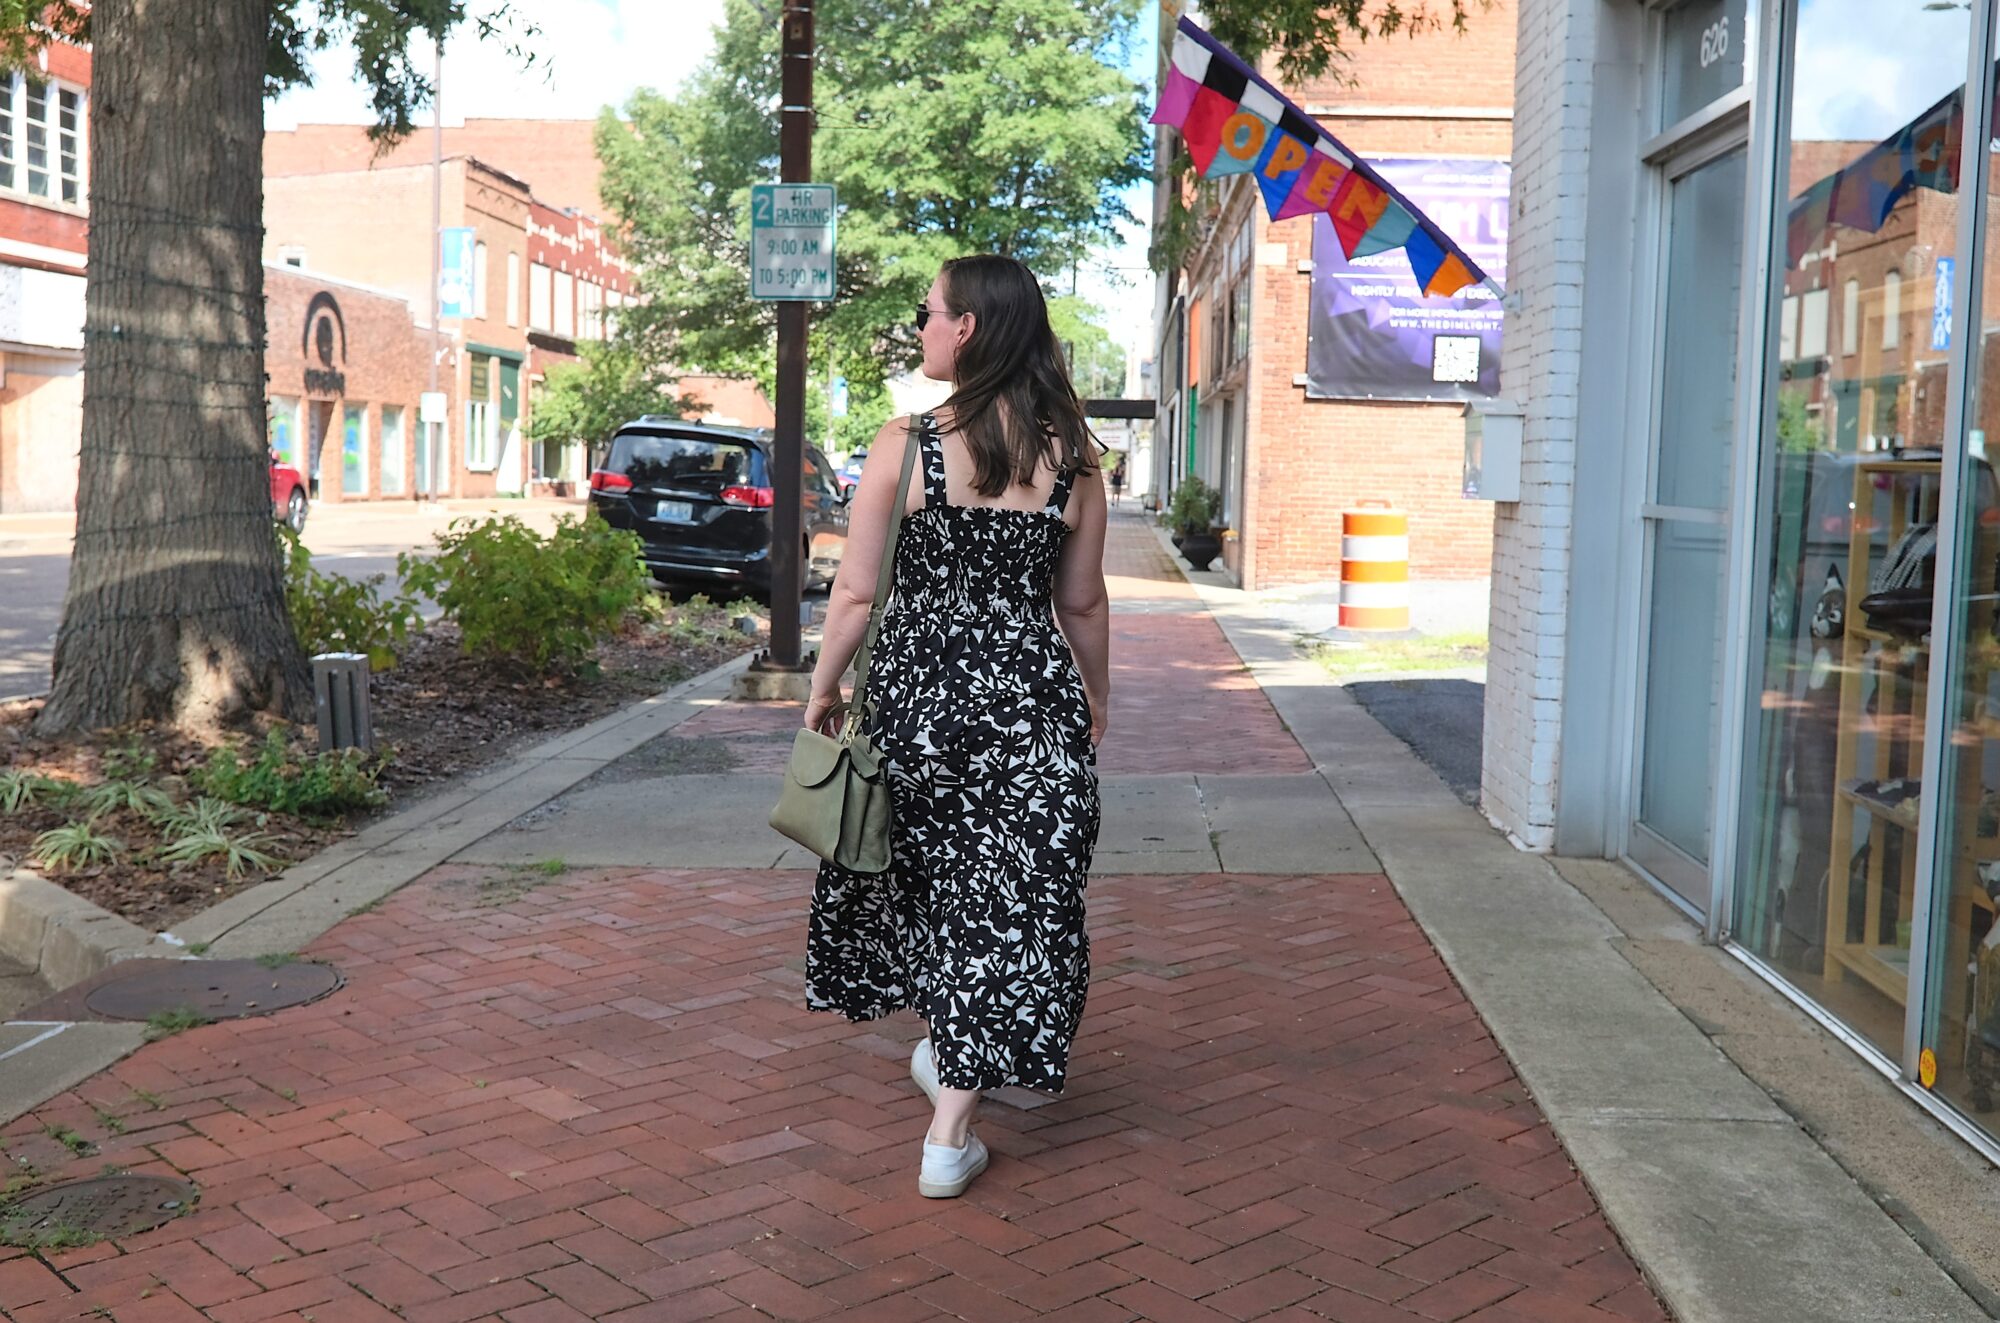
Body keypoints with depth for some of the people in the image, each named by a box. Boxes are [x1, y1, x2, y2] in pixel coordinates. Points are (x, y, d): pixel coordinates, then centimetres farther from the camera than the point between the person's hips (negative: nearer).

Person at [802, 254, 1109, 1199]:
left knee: (923, 870, 22)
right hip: (1033, 697, 1)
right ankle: (950, 1132, 10)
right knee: (1007, 893, 7)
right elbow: (1082, 603, 4)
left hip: (919, 691, -1)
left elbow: (856, 594, -7)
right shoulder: (1071, 456, -2)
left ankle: (945, 1055, 40)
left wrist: (822, 688, 8)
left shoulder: (904, 446, -9)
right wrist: (1095, 702, 19)